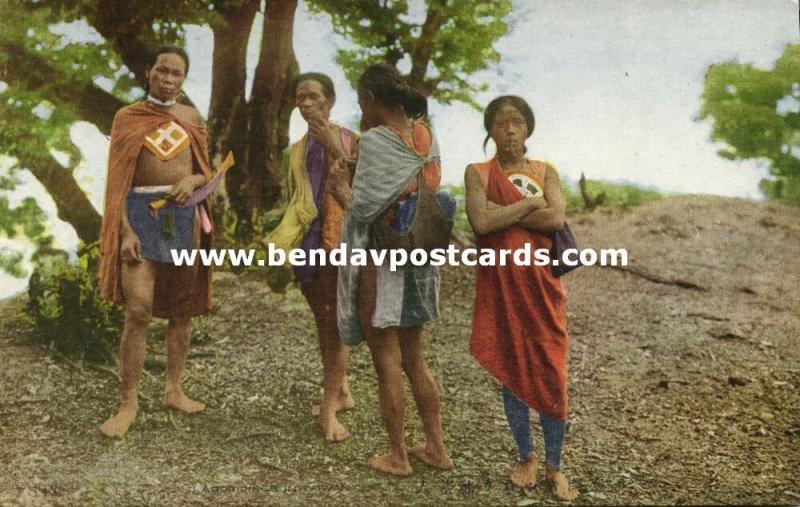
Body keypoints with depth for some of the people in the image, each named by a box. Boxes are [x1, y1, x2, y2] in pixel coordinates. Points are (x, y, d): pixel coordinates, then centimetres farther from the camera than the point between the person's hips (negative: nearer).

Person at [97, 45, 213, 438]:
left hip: (184, 214, 4)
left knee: (181, 308, 9)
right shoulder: (127, 117, 2)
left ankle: (174, 390, 23)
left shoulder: (191, 118, 10)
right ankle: (129, 403, 0)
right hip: (142, 212, -3)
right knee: (138, 311, -11)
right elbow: (117, 179, -3)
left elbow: (206, 172, 13)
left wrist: (192, 181, -11)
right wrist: (125, 230, -14)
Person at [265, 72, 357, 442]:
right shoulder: (295, 152, 17)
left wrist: (335, 149, -18)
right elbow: (291, 202, 15)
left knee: (336, 320, -8)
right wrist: (285, 243, 0)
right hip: (307, 240, 6)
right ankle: (340, 391, 22)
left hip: (339, 237, -6)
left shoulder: (350, 141, -1)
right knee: (324, 321, 11)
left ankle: (330, 404, -5)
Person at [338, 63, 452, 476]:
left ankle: (398, 457, 17)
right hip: (420, 259, 7)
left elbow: (362, 205, -18)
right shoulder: (426, 137, 3)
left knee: (387, 362, 6)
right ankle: (436, 447, 25)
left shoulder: (374, 141, -16)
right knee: (413, 358, 19)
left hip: (381, 260, -7)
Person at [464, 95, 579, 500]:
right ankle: (526, 457, 25)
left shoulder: (546, 172, 6)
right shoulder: (477, 173, 2)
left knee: (551, 375, 1)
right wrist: (530, 203, -10)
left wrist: (502, 214, -12)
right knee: (510, 372, 8)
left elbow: (556, 218, -12)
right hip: (499, 286, -1)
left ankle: (554, 465, 16)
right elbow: (481, 222, -15)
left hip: (541, 285, 1)